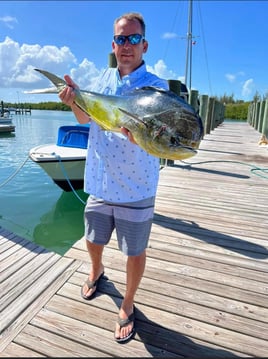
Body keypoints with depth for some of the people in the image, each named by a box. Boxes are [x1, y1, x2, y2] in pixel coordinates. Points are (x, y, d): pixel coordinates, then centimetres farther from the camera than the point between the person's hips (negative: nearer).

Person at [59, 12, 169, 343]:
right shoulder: (103, 78, 7)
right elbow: (84, 118, 10)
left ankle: (127, 306, 37)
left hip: (135, 189, -4)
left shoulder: (156, 86, -10)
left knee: (135, 252, 10)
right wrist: (74, 100, -12)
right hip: (99, 182, 5)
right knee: (93, 240, 22)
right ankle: (96, 271, 56)